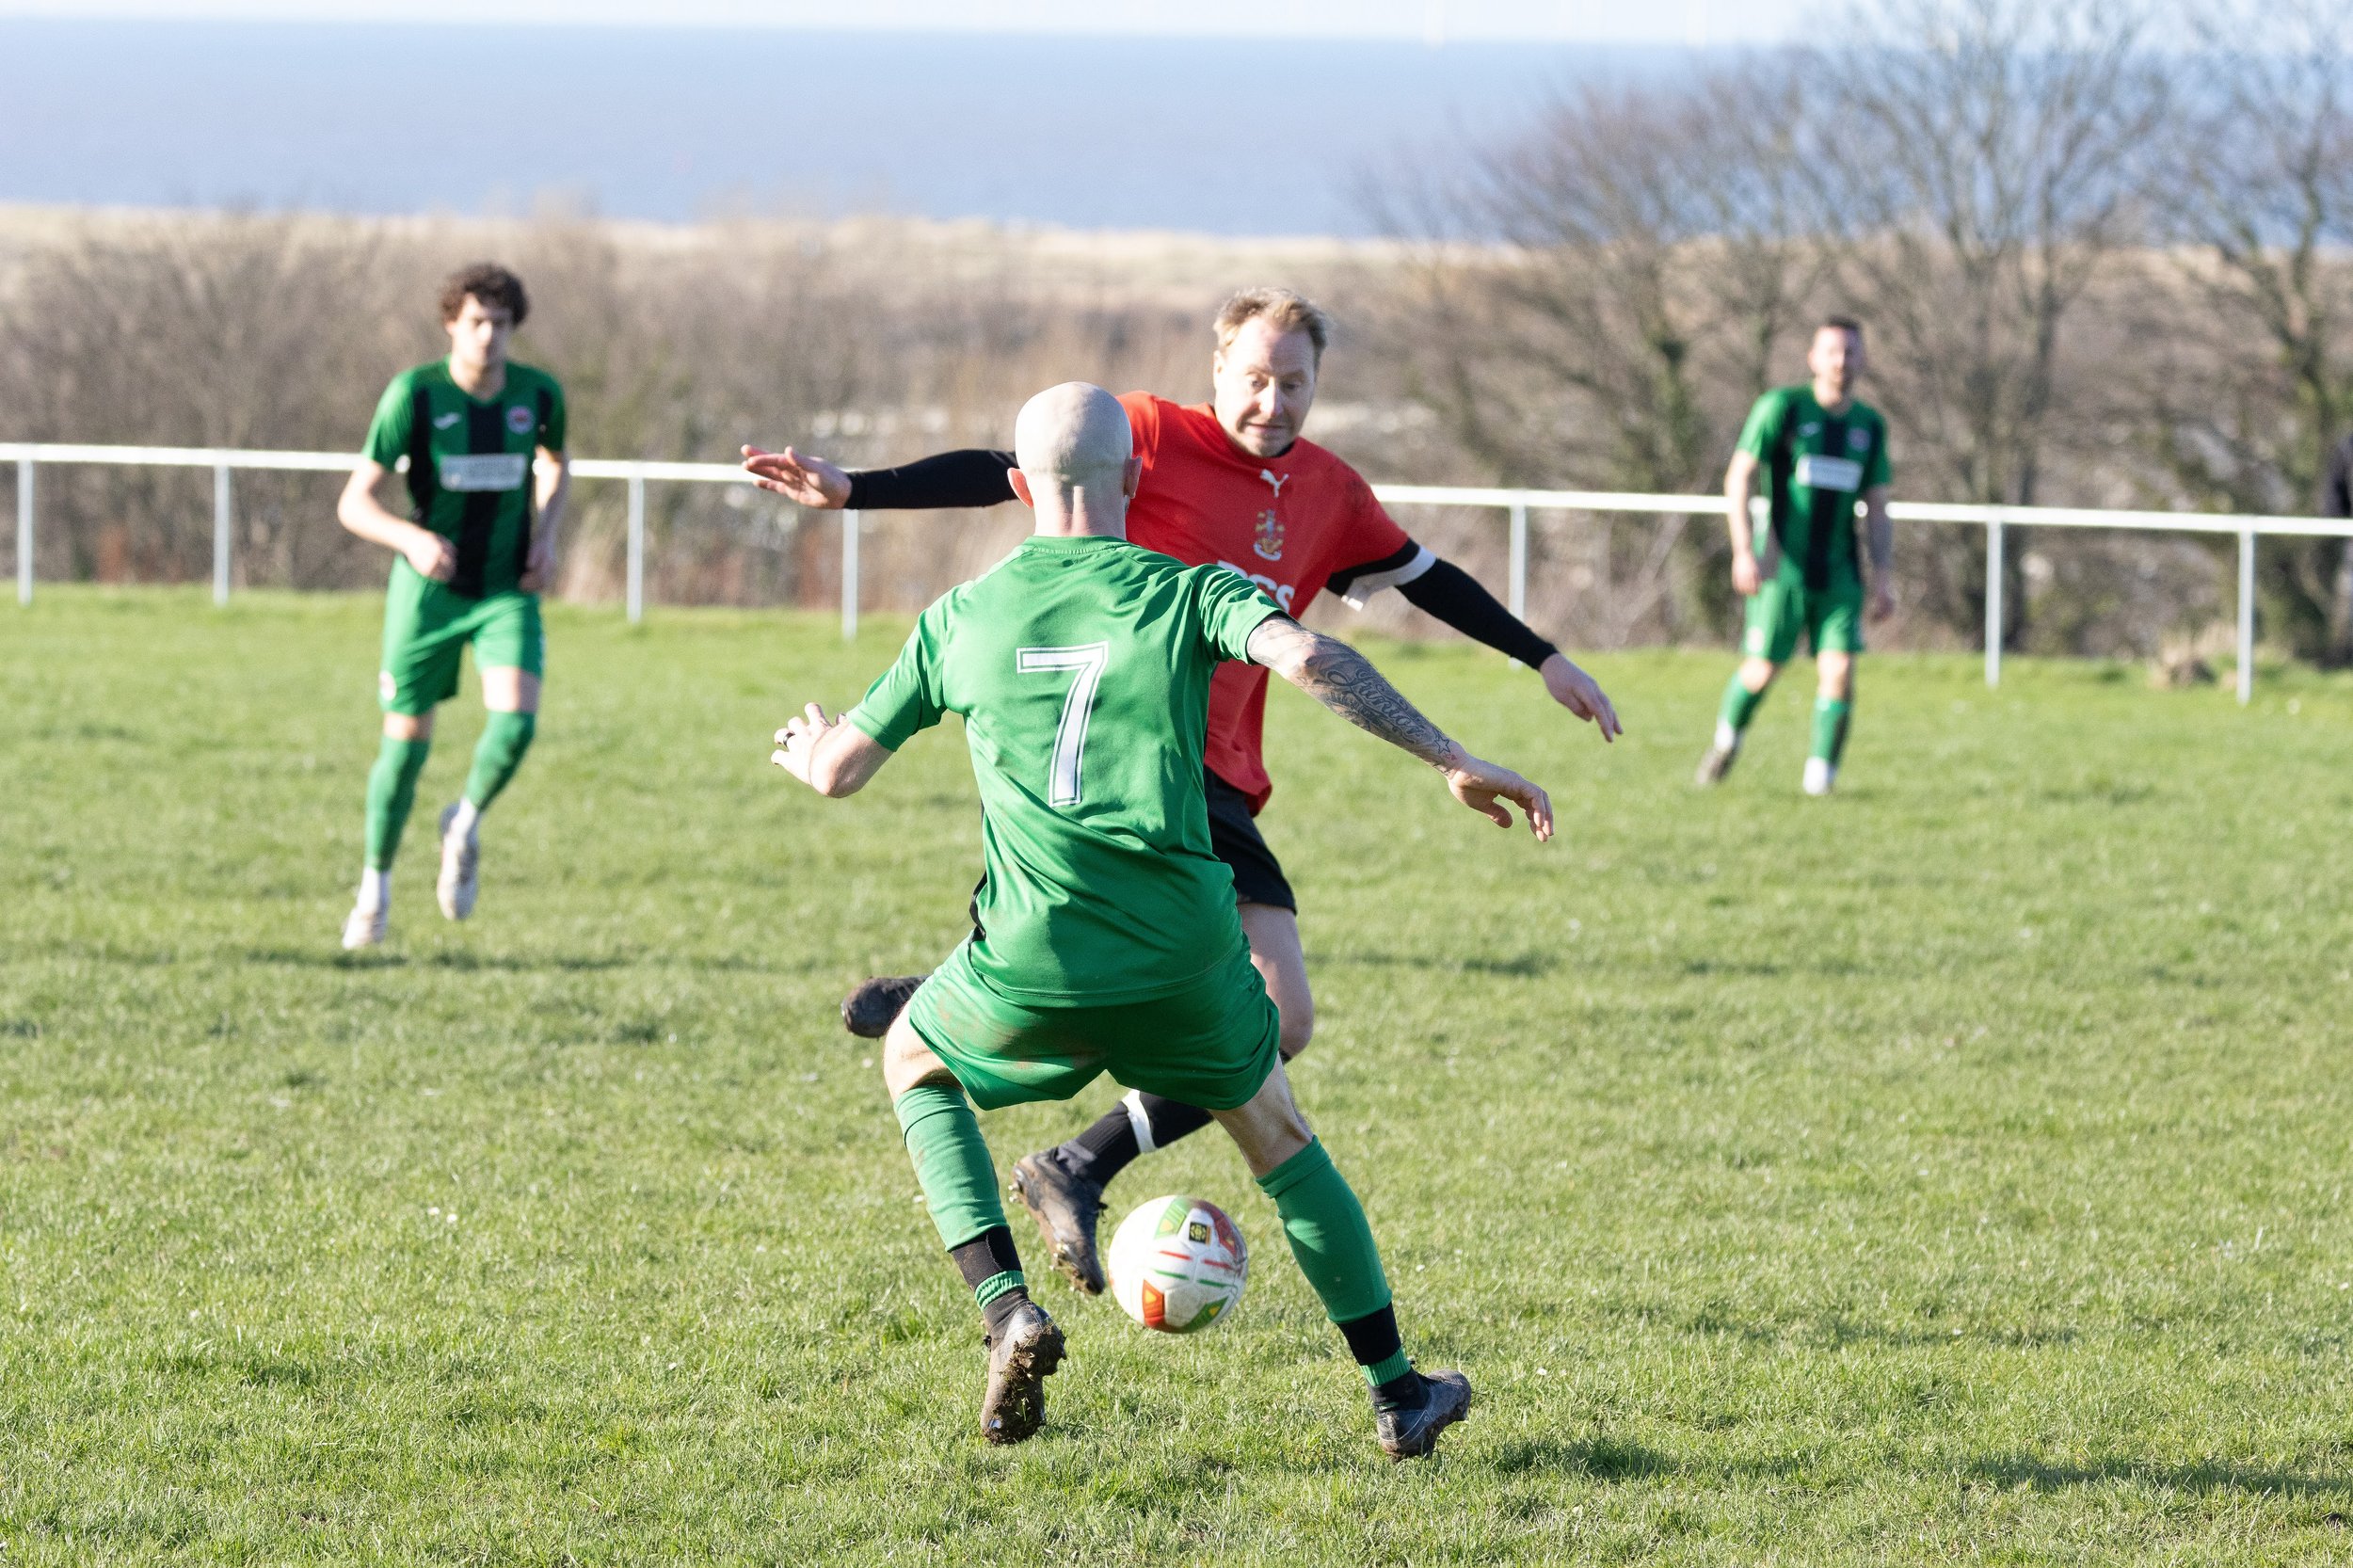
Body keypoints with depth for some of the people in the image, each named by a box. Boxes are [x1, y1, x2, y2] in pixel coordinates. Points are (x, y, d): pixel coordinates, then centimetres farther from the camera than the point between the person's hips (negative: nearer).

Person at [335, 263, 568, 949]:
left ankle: (466, 823, 10)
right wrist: (413, 539, -34)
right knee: (406, 741, 2)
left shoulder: (538, 394, -5)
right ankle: (375, 888, 23)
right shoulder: (415, 394, -15)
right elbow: (354, 503, -15)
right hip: (429, 590, -2)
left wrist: (547, 535, 1)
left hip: (508, 590, 2)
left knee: (515, 719, -21)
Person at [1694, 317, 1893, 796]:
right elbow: (1738, 478, -6)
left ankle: (1820, 775, -3)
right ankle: (1728, 736, 28)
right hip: (1782, 569, -3)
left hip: (1839, 574, 3)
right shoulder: (1782, 407, -3)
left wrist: (1882, 576, 2)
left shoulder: (1869, 426, 10)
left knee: (1839, 671, -11)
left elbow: (1877, 510, 13)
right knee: (1762, 671, -2)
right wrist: (1744, 550, -17)